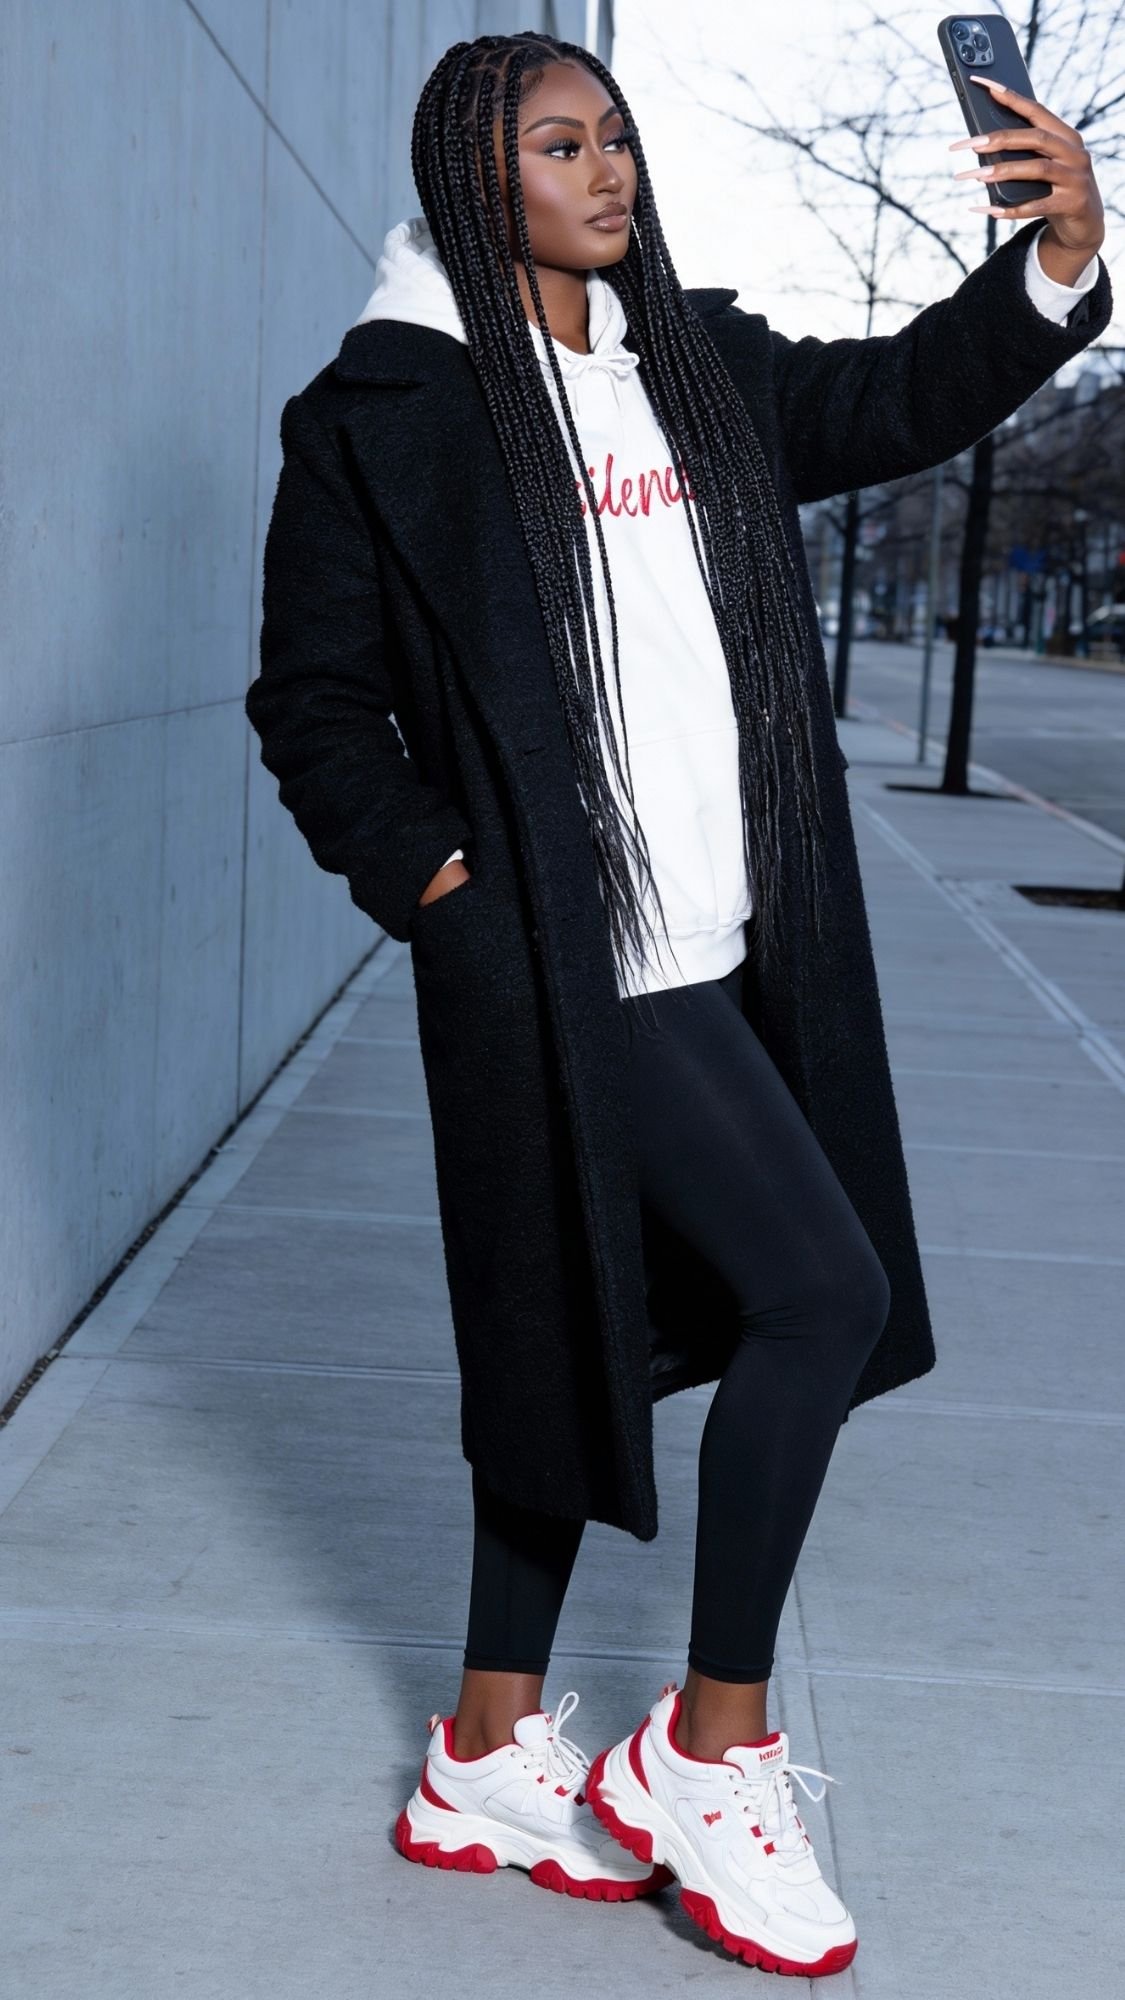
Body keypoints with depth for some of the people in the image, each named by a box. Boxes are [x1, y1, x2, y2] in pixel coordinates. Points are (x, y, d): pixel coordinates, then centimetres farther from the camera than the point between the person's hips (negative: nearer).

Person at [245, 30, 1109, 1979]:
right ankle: (710, 1749, 6)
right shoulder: (387, 407, -6)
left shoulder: (693, 359, 12)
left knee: (579, 1327, 13)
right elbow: (315, 699, -3)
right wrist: (431, 878, -12)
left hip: (725, 948, 7)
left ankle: (488, 1758, 27)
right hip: (563, 957, -7)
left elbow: (892, 398, 14)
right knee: (822, 1289, -12)